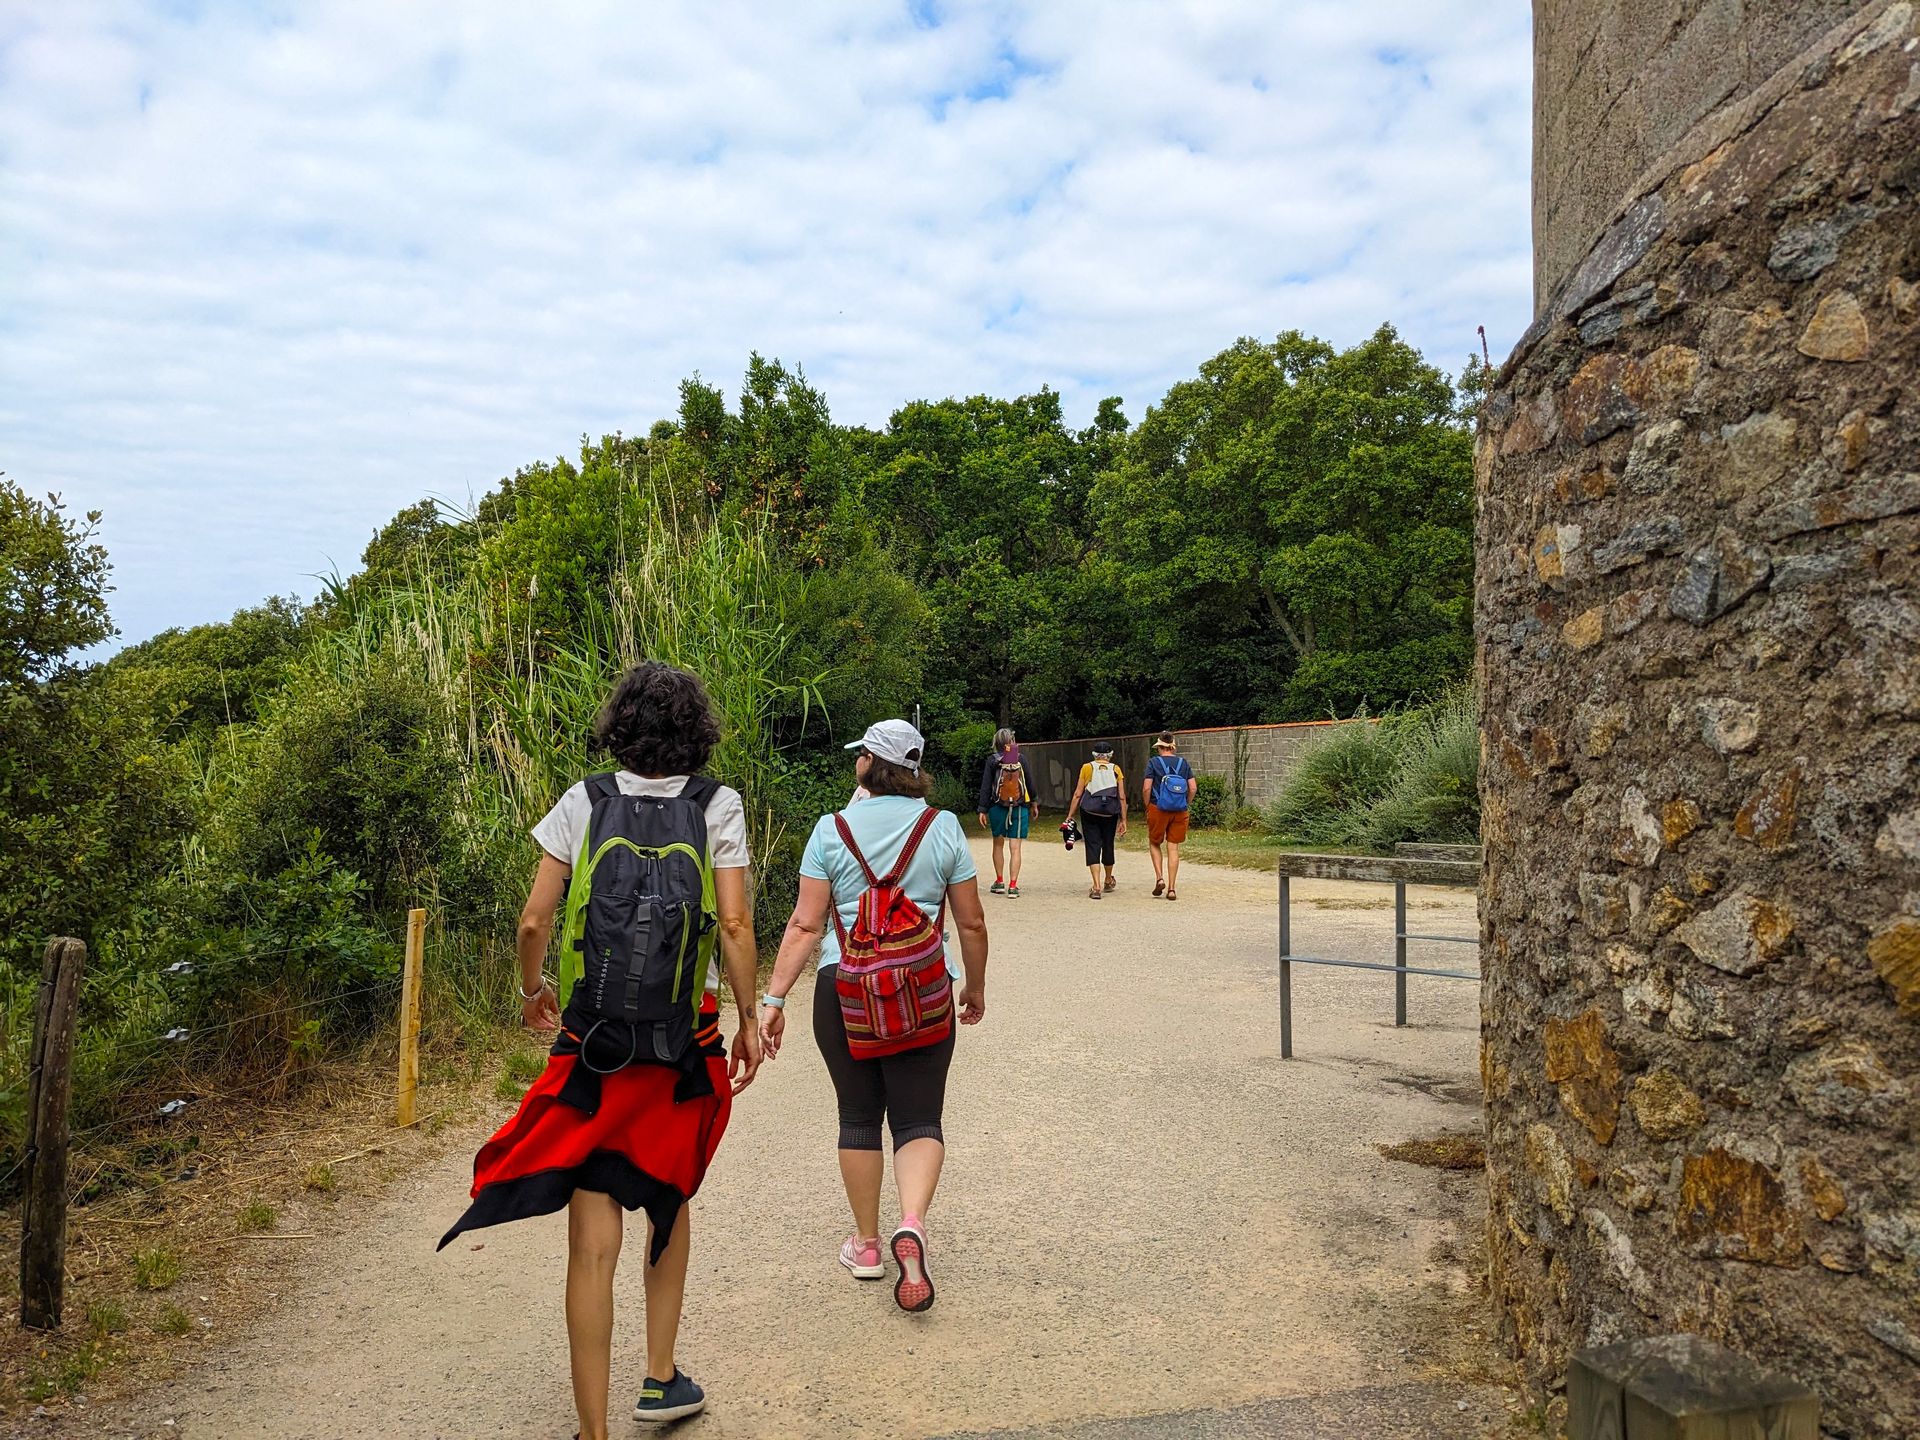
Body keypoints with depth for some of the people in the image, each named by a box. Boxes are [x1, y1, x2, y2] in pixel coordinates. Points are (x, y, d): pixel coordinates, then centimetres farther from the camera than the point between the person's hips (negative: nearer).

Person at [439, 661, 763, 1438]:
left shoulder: (584, 801, -2)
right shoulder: (718, 806, -5)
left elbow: (533, 921, -3)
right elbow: (735, 926, -10)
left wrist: (532, 990, 16)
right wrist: (749, 1020, 2)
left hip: (590, 1039, 0)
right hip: (687, 1039, 1)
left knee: (592, 1243, 4)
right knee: (668, 1201, 24)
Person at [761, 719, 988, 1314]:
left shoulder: (832, 829, -3)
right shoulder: (943, 827, -1)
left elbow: (806, 925, -6)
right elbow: (972, 923, 3)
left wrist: (773, 999, -2)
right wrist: (975, 988, 17)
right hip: (924, 989, 0)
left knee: (859, 1117, 14)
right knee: (918, 1118, 7)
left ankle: (866, 1243, 25)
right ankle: (912, 1224, -17)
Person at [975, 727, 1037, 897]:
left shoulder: (992, 760, -5)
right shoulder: (1020, 759, -3)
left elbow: (985, 787, -6)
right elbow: (1029, 783, 4)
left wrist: (982, 810, -1)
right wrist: (1033, 803, 17)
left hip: (997, 808, 0)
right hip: (1019, 808, 0)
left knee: (998, 844, 17)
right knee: (1015, 848, -1)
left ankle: (999, 882, 22)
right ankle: (1013, 886, -7)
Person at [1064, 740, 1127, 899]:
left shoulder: (1087, 768, 2)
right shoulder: (1116, 770, 5)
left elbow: (1078, 794, 0)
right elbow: (1122, 797, 2)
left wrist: (1070, 816, 3)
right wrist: (1123, 820, 6)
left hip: (1090, 813, -2)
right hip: (1110, 815, 2)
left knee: (1093, 847, -1)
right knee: (1108, 846, 17)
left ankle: (1096, 886, -12)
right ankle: (1109, 881, 37)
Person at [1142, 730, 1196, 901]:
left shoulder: (1154, 762, -4)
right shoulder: (1183, 763, 5)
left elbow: (1147, 788, -10)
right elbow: (1193, 787, 0)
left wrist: (1147, 807, 2)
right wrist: (1187, 804, 13)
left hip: (1158, 808, -2)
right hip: (1179, 812, 2)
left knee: (1154, 843, 18)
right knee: (1173, 848, 6)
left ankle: (1160, 878, 1)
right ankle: (1172, 888, 3)